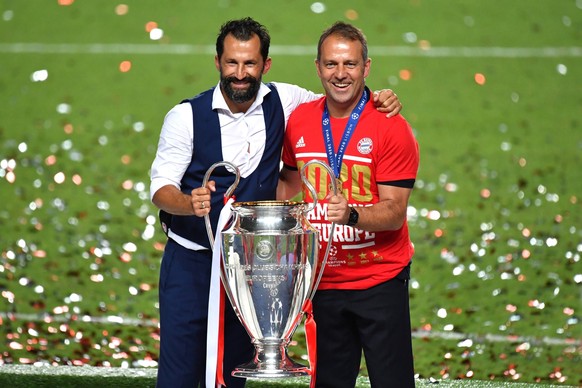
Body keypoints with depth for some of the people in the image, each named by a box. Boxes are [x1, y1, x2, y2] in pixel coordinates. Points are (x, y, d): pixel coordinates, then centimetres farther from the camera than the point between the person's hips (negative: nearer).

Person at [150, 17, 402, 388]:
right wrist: (190, 203, -33)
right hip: (190, 263, -3)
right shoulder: (186, 116, -8)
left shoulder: (283, 102, 0)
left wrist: (380, 100, -7)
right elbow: (162, 187, -10)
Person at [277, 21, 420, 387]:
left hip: (380, 281, -4)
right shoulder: (299, 121, 4)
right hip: (323, 281, 4)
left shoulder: (391, 128, -10)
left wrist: (352, 215, -31)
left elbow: (394, 213, -14)